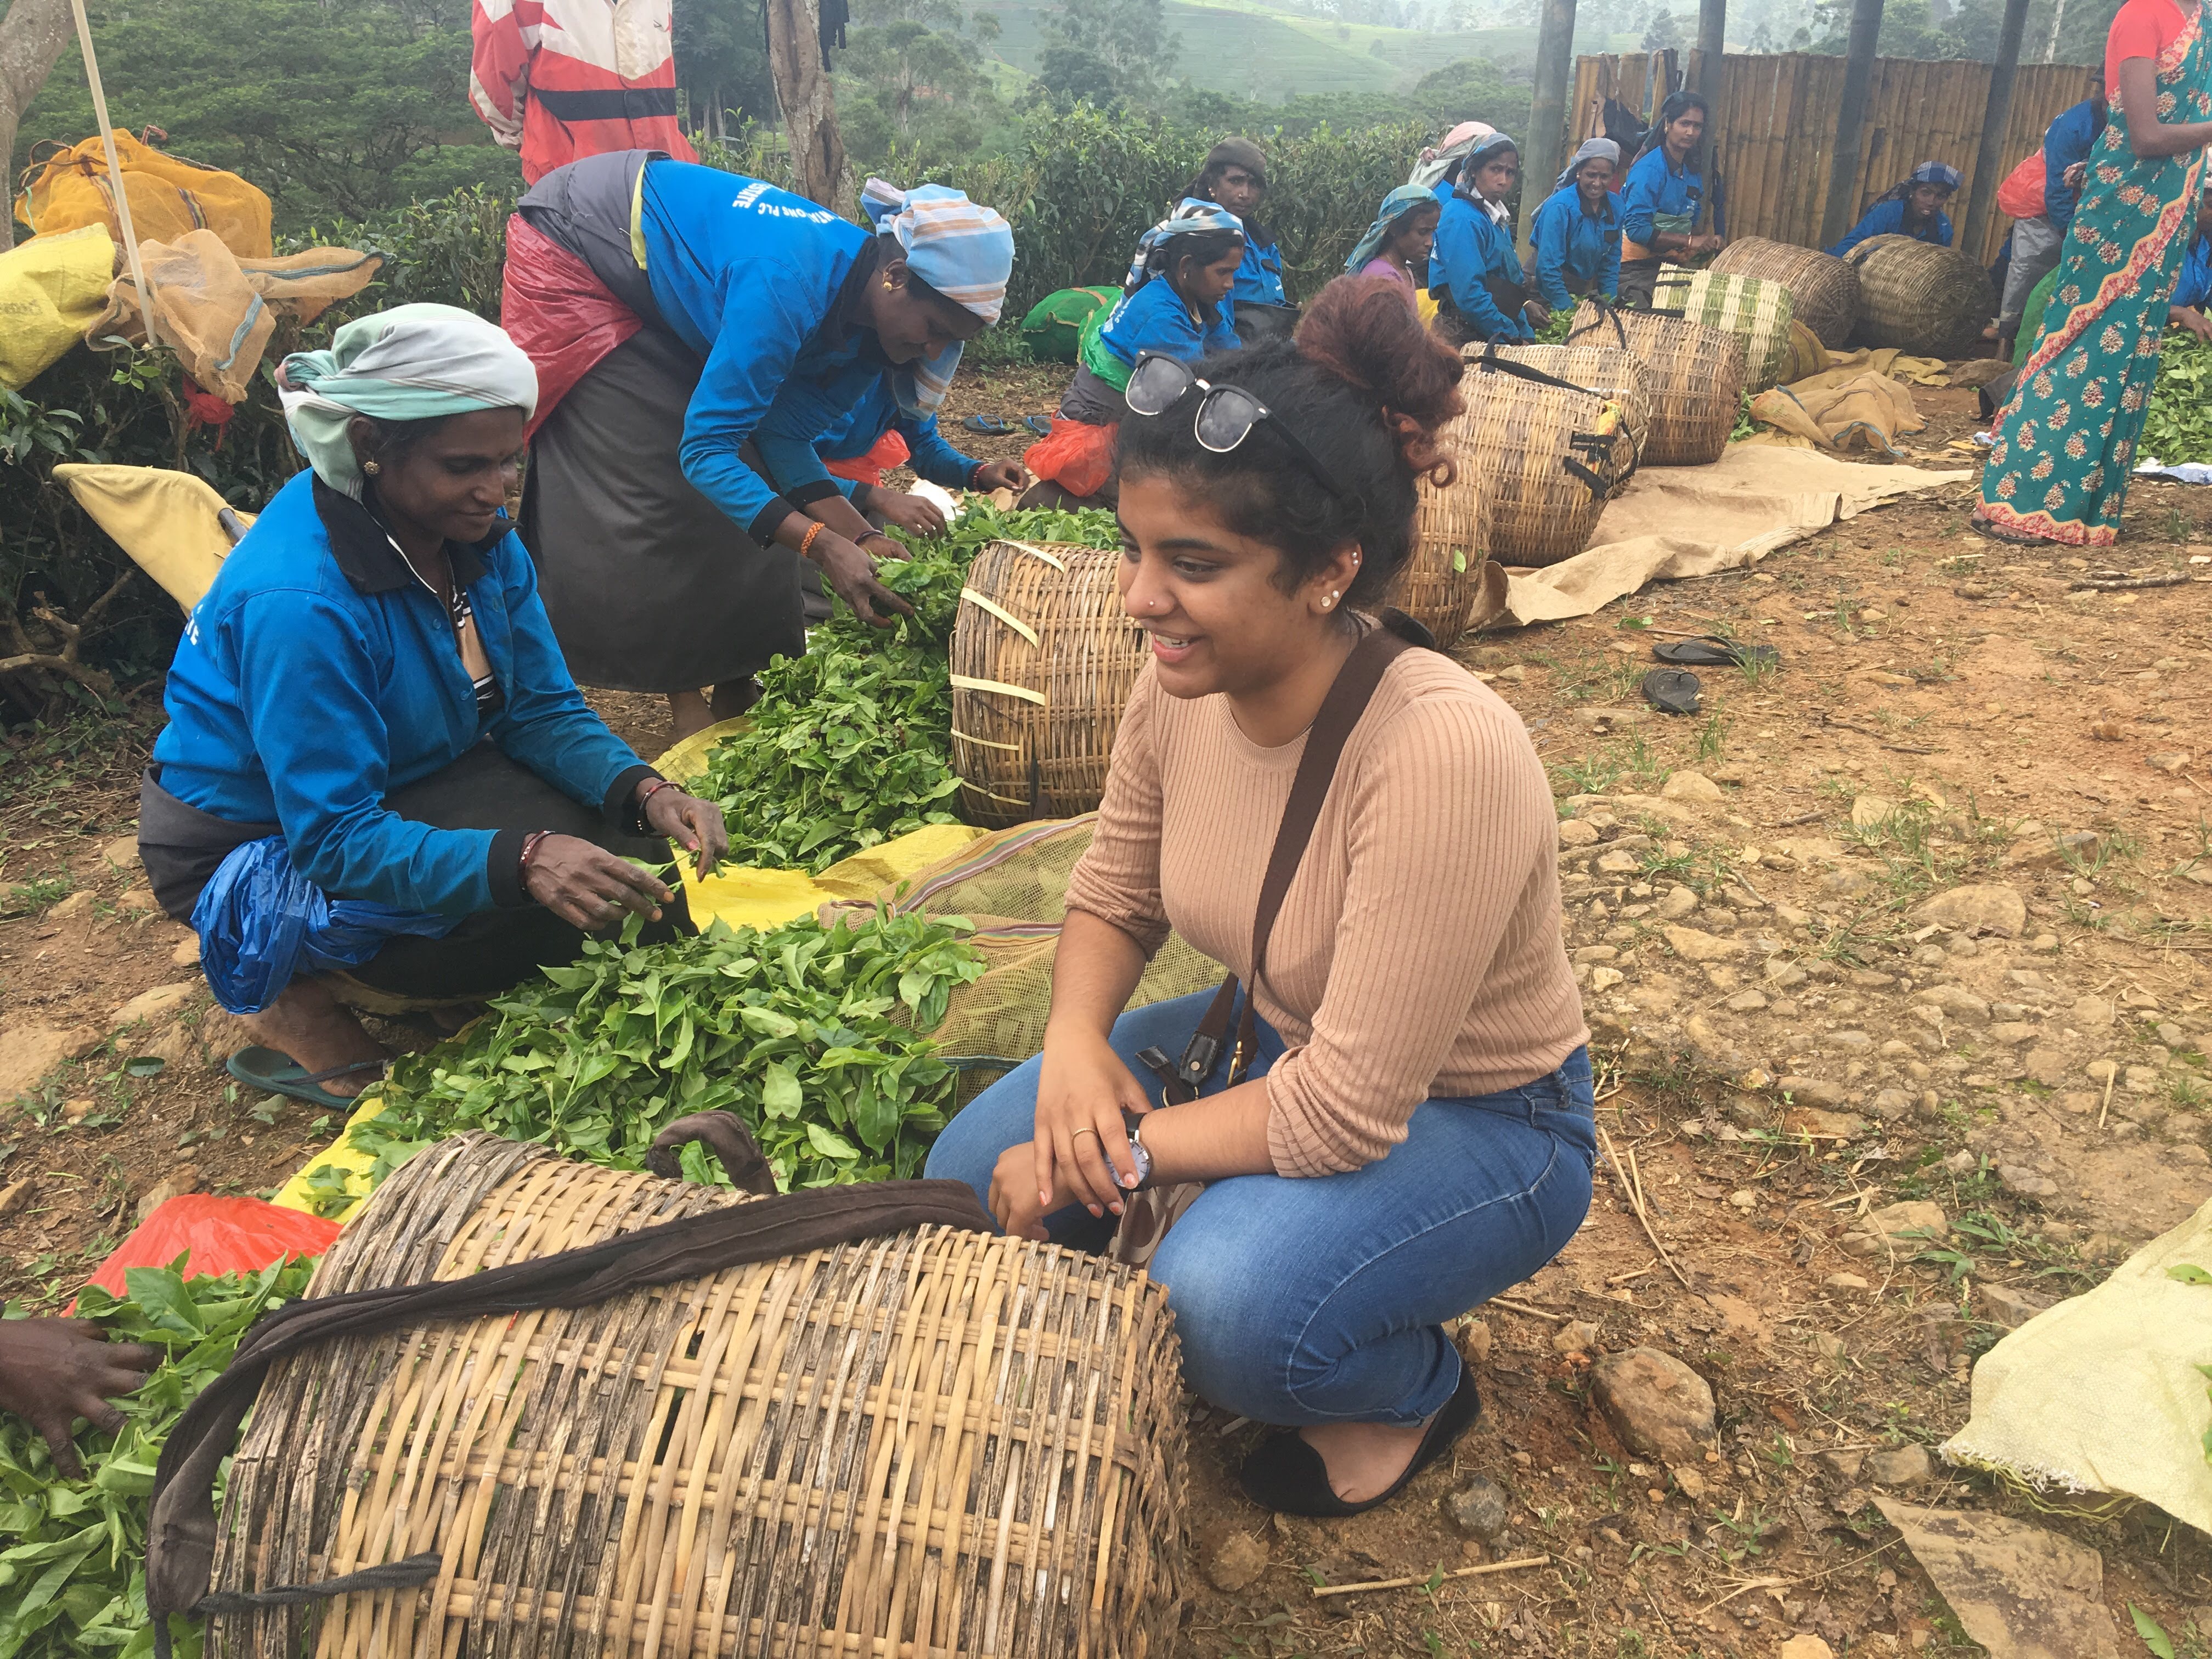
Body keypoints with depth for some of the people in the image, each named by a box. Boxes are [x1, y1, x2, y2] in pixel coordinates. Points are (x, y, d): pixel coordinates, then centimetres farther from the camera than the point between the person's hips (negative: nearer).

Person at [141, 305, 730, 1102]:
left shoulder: (476, 529, -10)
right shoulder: (297, 602, -33)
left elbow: (543, 709, -5)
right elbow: (335, 840, -32)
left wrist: (644, 791, -25)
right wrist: (520, 860, -45)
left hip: (403, 783, 8)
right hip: (262, 845, -8)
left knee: (627, 866, -9)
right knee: (549, 909, -25)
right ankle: (302, 1008, -3)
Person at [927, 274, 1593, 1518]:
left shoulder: (1443, 751, -35)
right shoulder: (1180, 688, -13)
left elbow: (1349, 1112, -31)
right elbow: (1113, 900, 3)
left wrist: (1117, 1155, -21)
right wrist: (1076, 1042, -17)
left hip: (1473, 1121, -6)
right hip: (1278, 1042, 6)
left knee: (1228, 1302, -32)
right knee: (977, 1173, -7)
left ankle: (1417, 1390, 4)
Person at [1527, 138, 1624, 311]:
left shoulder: (1614, 207, 0)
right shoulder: (1560, 207, -19)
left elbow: (1612, 261, 9)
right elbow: (1548, 266, -22)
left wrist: (1609, 302, 0)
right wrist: (1567, 310, -23)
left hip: (1584, 287, 6)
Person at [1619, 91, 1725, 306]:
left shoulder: (1694, 175, 10)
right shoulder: (1649, 169, -13)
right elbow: (1636, 228, -21)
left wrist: (1708, 240, -1)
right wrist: (1689, 241, -21)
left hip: (1672, 264, 7)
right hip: (1637, 265, -7)